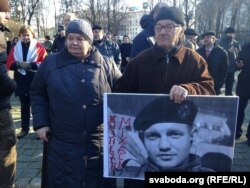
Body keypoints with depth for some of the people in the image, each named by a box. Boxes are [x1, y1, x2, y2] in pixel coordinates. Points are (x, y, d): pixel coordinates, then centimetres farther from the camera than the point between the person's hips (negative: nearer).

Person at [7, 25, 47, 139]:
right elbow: (9, 63, 3)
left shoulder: (39, 47, -3)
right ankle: (24, 128, 26)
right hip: (21, 81, 4)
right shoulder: (15, 48, 9)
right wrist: (18, 64, -17)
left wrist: (30, 65, -21)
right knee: (24, 105, 14)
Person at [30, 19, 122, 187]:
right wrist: (41, 123, 1)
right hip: (63, 145, 0)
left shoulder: (107, 65, 2)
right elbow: (37, 93, 10)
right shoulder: (51, 63, 3)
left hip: (100, 144, 1)